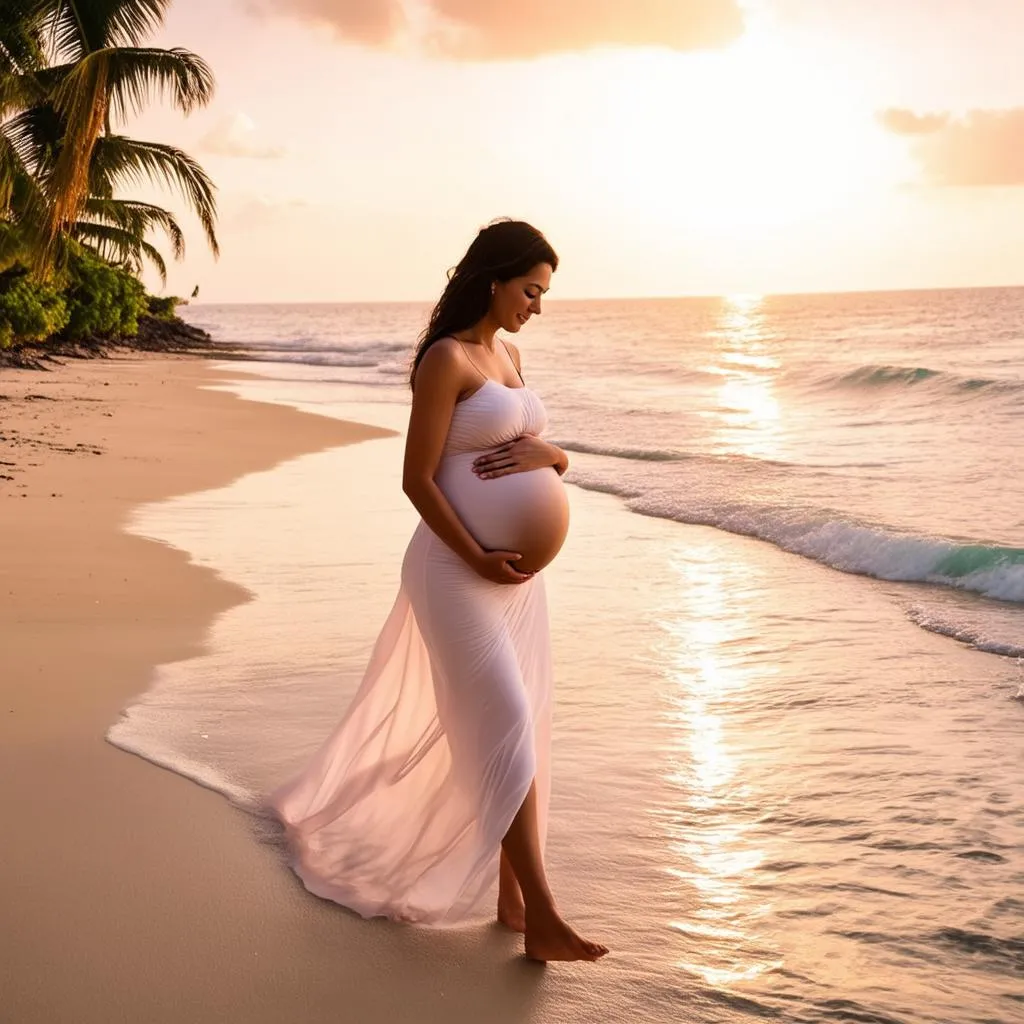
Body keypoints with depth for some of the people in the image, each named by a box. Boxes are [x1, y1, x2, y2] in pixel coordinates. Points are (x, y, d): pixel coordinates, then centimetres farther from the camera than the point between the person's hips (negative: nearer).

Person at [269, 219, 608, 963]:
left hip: (519, 571, 8)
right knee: (505, 731, -9)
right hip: (458, 571, -8)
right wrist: (476, 559, -21)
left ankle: (511, 897, 20)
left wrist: (545, 455, -8)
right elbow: (417, 480, -15)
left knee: (519, 731, 10)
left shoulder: (508, 355, 13)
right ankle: (542, 919, -5)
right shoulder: (447, 359, -12)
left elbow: (548, 454, 16)